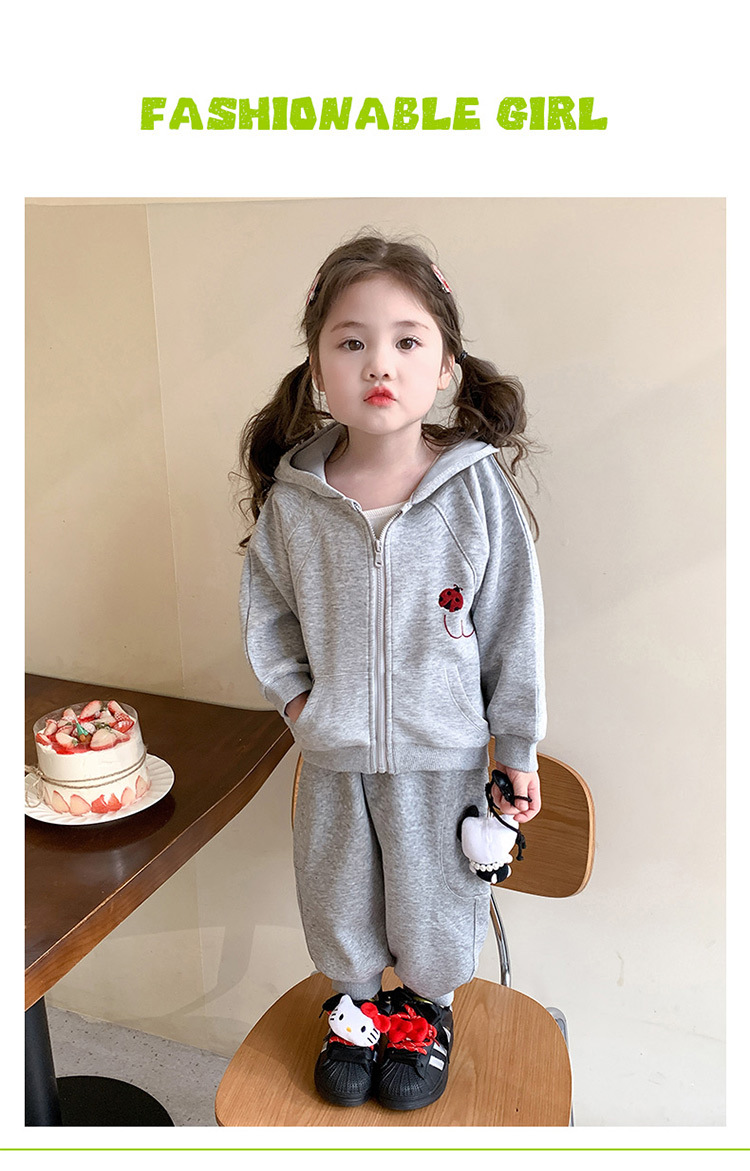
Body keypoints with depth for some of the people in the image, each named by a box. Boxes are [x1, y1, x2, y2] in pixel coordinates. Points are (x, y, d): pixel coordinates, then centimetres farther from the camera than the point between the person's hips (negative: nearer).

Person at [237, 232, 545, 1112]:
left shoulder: (479, 488, -15)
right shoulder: (292, 497, -11)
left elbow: (513, 624, -7)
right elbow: (264, 603, 7)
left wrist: (518, 747, -2)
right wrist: (292, 692, -2)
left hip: (443, 750, -1)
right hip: (332, 751, 2)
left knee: (434, 894, 20)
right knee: (337, 892, 22)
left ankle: (428, 1005, 51)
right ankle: (353, 1002, 52)